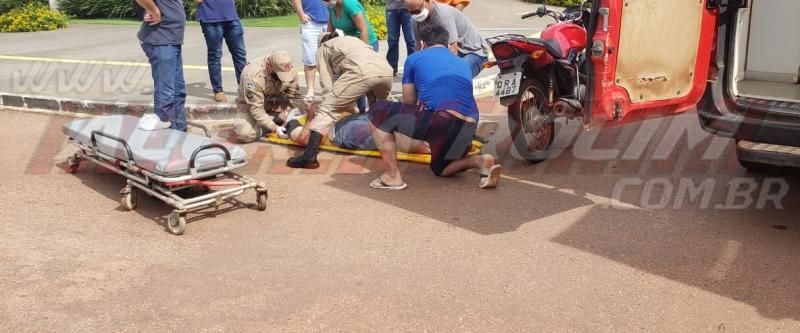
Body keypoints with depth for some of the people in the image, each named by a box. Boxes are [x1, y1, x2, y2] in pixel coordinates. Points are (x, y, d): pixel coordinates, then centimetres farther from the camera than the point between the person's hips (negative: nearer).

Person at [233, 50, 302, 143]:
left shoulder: (290, 70, -21)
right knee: (245, 133, -31)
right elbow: (256, 108, -33)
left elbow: (294, 97, -9)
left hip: (275, 103, 4)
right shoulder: (253, 75, -35)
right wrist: (274, 127, -39)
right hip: (251, 104, -4)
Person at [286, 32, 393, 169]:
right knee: (381, 109, 34)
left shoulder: (324, 48, 27)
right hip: (386, 70, 6)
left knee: (326, 109, 0)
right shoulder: (352, 40, 43)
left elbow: (328, 86, 16)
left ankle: (309, 156, -13)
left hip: (362, 72, -5)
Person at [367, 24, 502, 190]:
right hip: (468, 127, 6)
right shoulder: (462, 64, 32)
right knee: (440, 168, 33)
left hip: (438, 119, -6)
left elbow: (409, 103, 27)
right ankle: (481, 160, 4)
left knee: (378, 113, 15)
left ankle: (393, 176, 6)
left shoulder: (415, 58, 19)